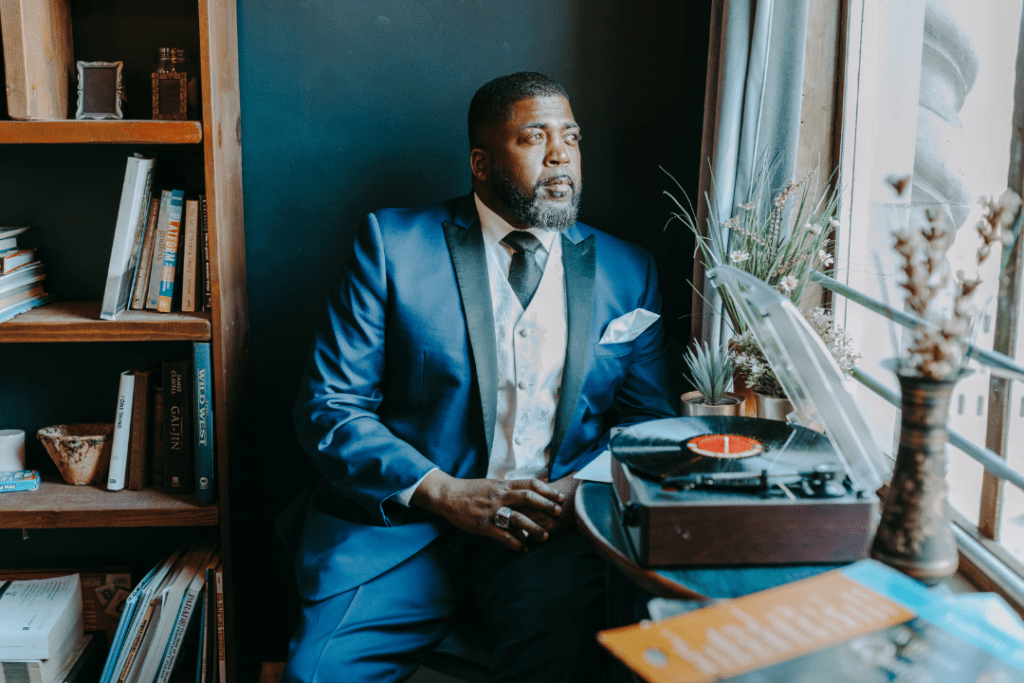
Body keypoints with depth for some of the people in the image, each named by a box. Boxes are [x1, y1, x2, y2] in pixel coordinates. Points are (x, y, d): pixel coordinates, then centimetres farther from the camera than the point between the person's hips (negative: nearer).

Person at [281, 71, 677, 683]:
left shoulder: (629, 273, 11)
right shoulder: (393, 243, 3)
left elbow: (652, 426, 13)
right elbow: (328, 408, -1)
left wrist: (584, 489, -8)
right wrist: (446, 494, -13)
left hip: (554, 532, 2)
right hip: (401, 519, -1)